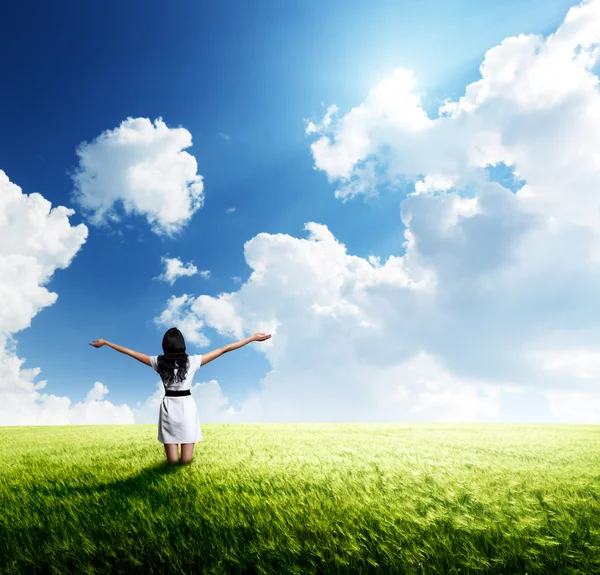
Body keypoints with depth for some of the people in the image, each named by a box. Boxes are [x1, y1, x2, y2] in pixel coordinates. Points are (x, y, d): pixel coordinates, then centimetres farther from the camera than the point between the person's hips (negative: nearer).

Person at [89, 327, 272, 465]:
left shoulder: (159, 362, -4)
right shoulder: (192, 361, -8)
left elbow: (131, 352, 5)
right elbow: (224, 349, -8)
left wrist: (105, 343, 18)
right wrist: (252, 338, -5)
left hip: (168, 406, 2)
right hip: (187, 406, -2)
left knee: (173, 461, 9)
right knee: (186, 460, 7)